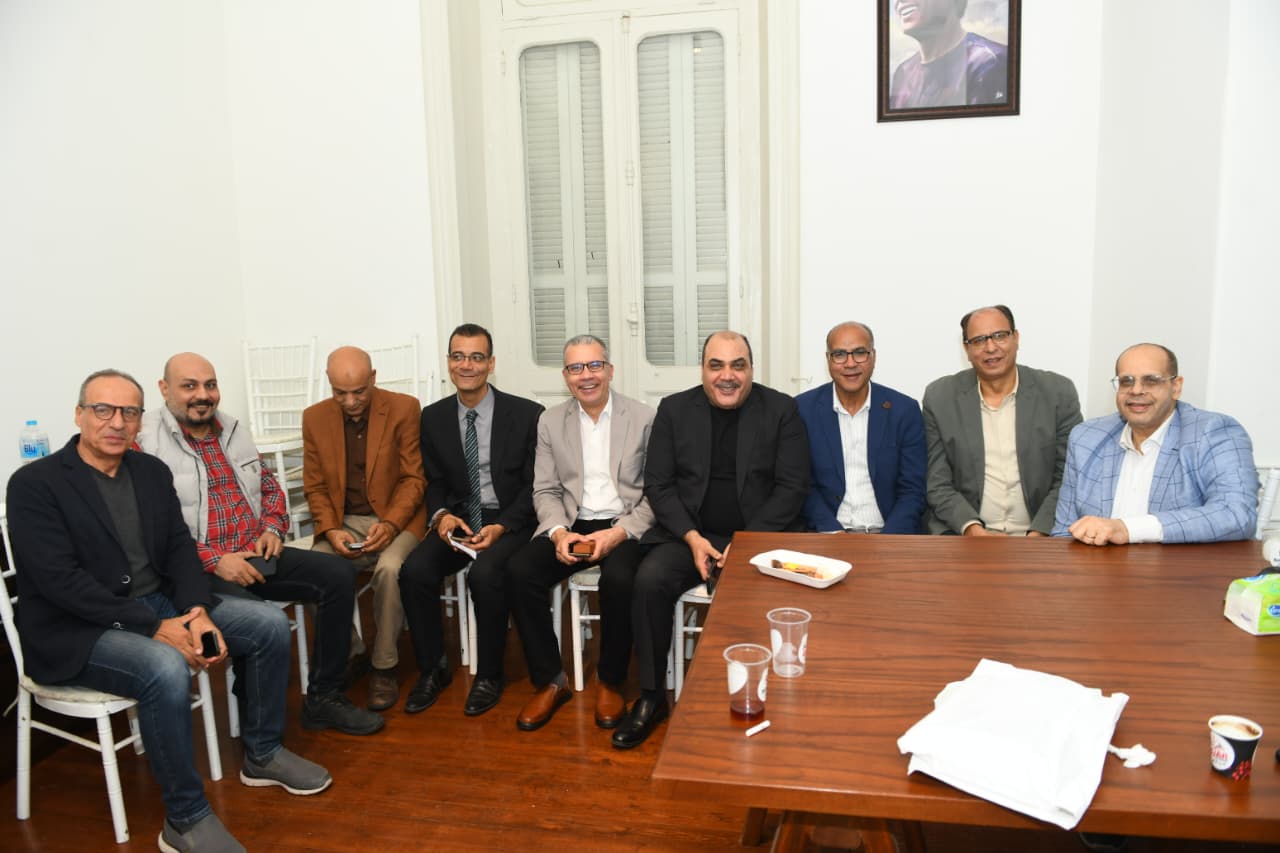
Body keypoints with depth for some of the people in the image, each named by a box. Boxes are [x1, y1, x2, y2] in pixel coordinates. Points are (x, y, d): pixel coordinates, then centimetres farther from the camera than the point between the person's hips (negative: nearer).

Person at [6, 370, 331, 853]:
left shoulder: (152, 471, 7)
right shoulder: (35, 484, -13)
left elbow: (180, 549, 5)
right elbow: (60, 580, -21)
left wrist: (198, 611, -15)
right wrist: (155, 629, -25)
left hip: (160, 605, 7)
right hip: (76, 629, -7)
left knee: (270, 623, -4)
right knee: (166, 669, -35)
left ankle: (262, 755, 13)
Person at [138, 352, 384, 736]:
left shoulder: (233, 430, 14)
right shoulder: (145, 443, -9)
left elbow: (270, 487, 23)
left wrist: (273, 528, 2)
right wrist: (215, 560, -20)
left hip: (256, 554, 7)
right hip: (199, 568, -7)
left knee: (339, 575, -8)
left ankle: (323, 698, 1)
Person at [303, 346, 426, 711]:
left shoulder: (404, 409, -6)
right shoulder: (315, 417, 4)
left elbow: (414, 478, -5)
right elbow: (315, 487, 6)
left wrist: (391, 524, -20)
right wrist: (332, 530, -12)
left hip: (395, 519, -3)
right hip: (342, 522, 3)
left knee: (389, 569, -33)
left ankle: (384, 667, -13)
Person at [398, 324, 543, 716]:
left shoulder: (527, 414, -5)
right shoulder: (434, 417, 7)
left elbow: (534, 485, -4)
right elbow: (434, 482, 11)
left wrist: (501, 527, -18)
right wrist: (441, 515, -11)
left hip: (509, 522, -4)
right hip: (457, 519, 4)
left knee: (485, 573, -32)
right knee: (414, 571, -22)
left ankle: (488, 675, -9)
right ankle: (432, 669, 0)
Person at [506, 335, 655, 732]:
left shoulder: (644, 418, 0)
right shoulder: (550, 421, 9)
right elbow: (545, 491, 7)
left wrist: (620, 533, -17)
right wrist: (559, 532, -13)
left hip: (624, 527, -3)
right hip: (570, 525, 3)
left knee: (619, 579, -33)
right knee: (519, 573, -23)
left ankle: (610, 683, -7)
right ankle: (549, 681, -5)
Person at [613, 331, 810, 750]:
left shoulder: (781, 410, 1)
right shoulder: (674, 409, 6)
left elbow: (792, 488, -3)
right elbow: (657, 485, 3)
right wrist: (693, 538, -12)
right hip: (690, 535, 2)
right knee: (649, 579, -25)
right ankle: (651, 696, -7)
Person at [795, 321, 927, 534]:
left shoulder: (905, 410, 2)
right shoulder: (804, 409, 2)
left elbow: (913, 490, 1)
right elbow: (804, 485, 2)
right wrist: (834, 534, -12)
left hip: (889, 534, 1)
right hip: (826, 534, 0)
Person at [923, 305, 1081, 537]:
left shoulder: (1059, 393, 2)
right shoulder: (940, 397, 1)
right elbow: (938, 485, 1)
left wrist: (1038, 535, -11)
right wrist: (974, 530, -14)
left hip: (1037, 535, 1)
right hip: (961, 534, -1)